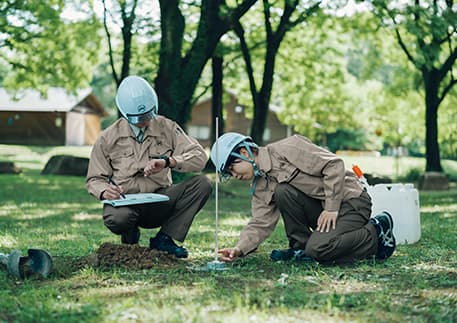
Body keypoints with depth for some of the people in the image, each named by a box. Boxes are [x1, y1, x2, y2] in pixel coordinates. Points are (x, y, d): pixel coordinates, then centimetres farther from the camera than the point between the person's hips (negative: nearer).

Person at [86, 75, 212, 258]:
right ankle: (130, 236, 2)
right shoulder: (108, 138, 2)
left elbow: (199, 157, -7)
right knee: (116, 219, -40)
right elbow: (94, 179, 7)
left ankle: (164, 239, -13)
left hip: (160, 201, 2)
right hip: (126, 201, -2)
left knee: (202, 184, -22)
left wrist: (167, 161, -26)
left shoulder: (167, 128, 3)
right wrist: (104, 191, -19)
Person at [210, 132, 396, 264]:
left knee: (318, 250, -27)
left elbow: (334, 165, -19)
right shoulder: (260, 188, 8)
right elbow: (260, 224, 2)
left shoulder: (286, 149, -16)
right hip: (323, 207, 7)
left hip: (351, 201, -7)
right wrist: (239, 249, -15)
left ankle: (376, 235, -4)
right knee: (283, 191, -16)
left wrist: (332, 208, -20)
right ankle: (301, 247, -1)